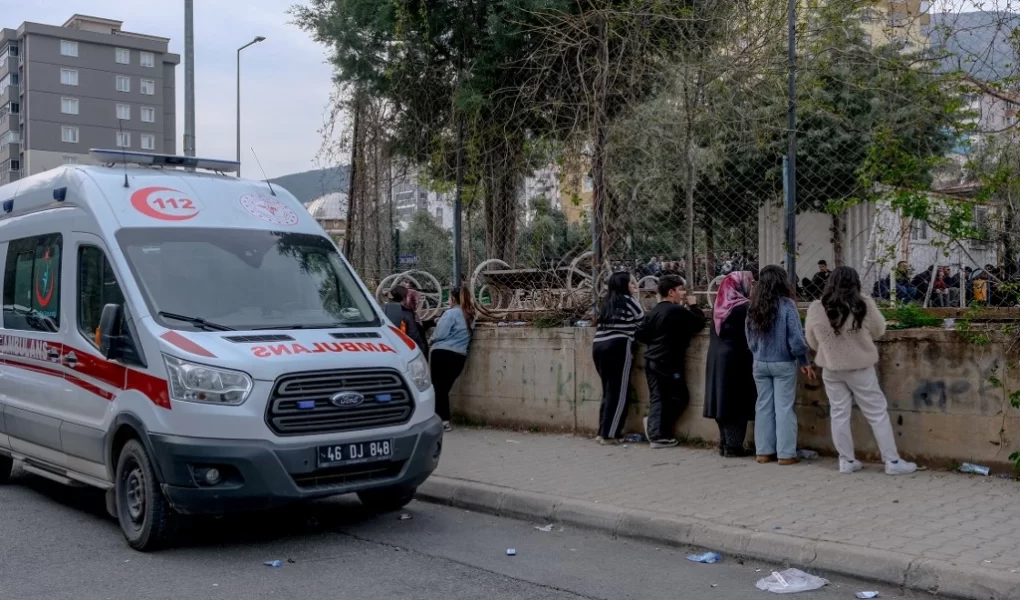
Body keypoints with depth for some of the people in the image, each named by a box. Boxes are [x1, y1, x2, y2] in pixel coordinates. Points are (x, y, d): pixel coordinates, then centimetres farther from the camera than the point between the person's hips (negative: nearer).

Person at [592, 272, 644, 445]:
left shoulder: (605, 302, 22)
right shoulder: (629, 300, 3)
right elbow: (643, 324, 3)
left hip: (598, 346, 7)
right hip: (617, 347, -7)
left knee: (609, 390, 14)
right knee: (618, 392, -3)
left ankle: (603, 432, 14)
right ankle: (609, 434, -5)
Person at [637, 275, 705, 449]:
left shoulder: (652, 312, 9)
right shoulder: (677, 310, -13)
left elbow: (641, 335, 8)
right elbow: (699, 323, -6)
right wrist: (694, 305, 6)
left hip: (652, 361, 7)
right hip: (669, 362, -7)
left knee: (657, 397, 8)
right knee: (680, 397, 4)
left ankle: (656, 434, 5)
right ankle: (660, 434, 0)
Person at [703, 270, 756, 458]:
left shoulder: (719, 306, 6)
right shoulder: (744, 307, -14)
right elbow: (750, 335, -10)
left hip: (717, 358, 7)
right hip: (737, 358, -7)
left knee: (724, 400, 12)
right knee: (737, 402, -1)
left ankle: (724, 443, 17)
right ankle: (734, 445, 0)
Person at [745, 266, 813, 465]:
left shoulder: (754, 306, 1)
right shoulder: (786, 304, -12)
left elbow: (750, 338, 7)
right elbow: (796, 338, -12)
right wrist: (804, 361, -1)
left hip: (760, 363, 4)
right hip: (783, 363, -4)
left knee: (763, 406, 10)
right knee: (784, 407, 2)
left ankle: (763, 451, 15)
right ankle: (786, 453, 5)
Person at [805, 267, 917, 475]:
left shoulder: (816, 309, -8)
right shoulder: (864, 306, -14)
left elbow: (812, 342, 3)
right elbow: (879, 331, 1)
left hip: (831, 368, 2)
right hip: (860, 367, -2)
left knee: (839, 414, 11)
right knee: (877, 413, 7)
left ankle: (847, 461, 17)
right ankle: (892, 461, 11)